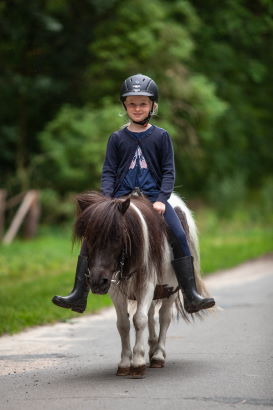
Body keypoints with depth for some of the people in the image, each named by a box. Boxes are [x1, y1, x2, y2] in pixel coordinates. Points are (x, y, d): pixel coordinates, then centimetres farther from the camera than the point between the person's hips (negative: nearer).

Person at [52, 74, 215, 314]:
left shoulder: (161, 136, 5)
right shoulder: (117, 138, 8)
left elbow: (168, 171, 3)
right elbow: (108, 171, 7)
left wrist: (162, 200, -10)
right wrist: (107, 199, -8)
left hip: (153, 196, -1)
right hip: (121, 197, 1)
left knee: (179, 237, -18)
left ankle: (191, 297, -13)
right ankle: (79, 295, -9)